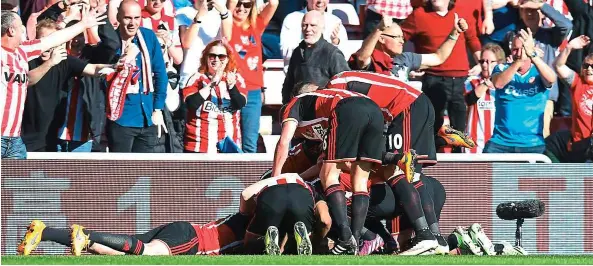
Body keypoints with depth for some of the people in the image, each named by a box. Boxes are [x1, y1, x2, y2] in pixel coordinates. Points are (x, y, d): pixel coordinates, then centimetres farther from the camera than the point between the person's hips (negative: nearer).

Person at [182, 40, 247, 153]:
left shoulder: (236, 79, 10)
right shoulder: (198, 78, 2)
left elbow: (240, 104, -6)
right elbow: (191, 103, -14)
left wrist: (231, 84, -23)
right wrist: (211, 84, -17)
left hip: (229, 143, 2)